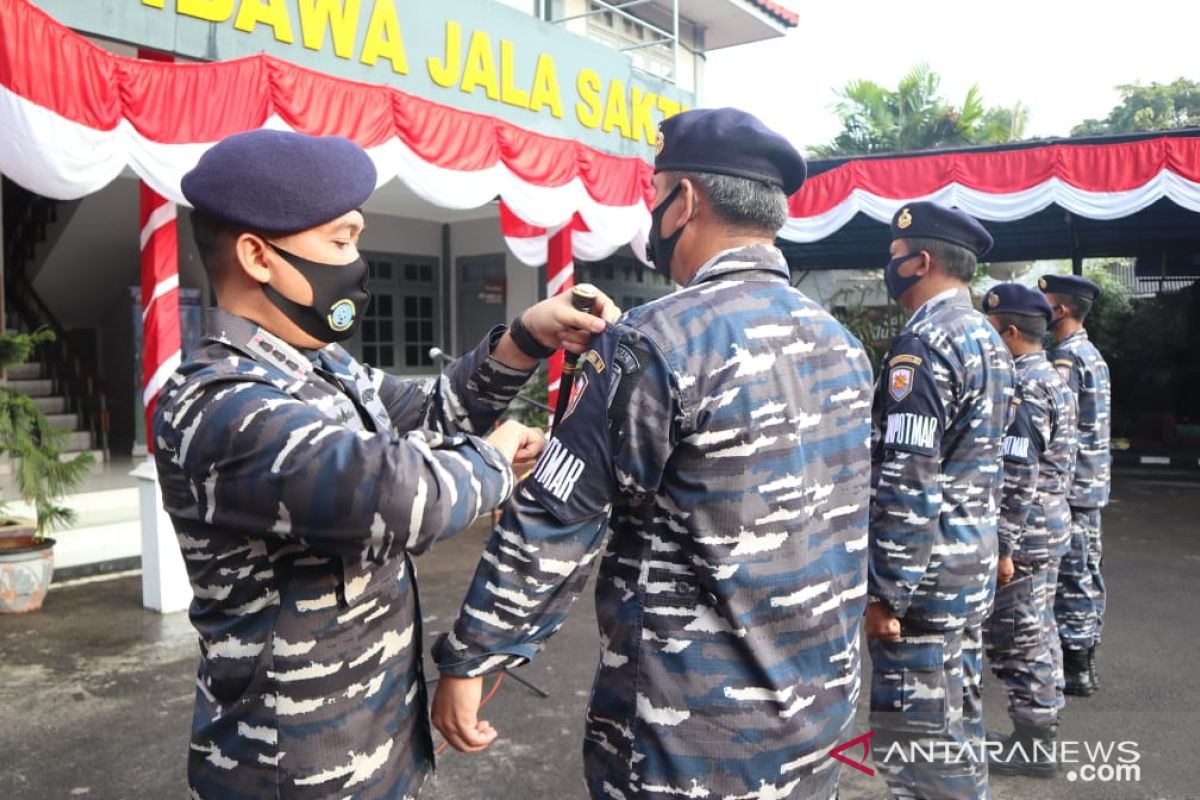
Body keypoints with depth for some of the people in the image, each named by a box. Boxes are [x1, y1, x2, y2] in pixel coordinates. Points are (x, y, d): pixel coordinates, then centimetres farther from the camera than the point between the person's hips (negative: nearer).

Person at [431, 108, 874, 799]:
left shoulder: (657, 342, -20)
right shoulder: (842, 343, 3)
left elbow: (554, 525, -18)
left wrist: (468, 661, -8)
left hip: (693, 736, -7)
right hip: (822, 706, 7)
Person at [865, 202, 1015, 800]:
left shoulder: (924, 343, -18)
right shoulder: (987, 338, 13)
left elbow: (907, 482, -23)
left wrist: (886, 592, -19)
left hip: (925, 567, -10)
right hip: (973, 560, 10)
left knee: (915, 737, 1)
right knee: (955, 718, 21)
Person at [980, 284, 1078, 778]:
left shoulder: (1022, 385, -19)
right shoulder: (1051, 378, 13)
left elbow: (1017, 475, -24)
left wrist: (1003, 546, -21)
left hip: (1026, 531, -10)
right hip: (1049, 524, 10)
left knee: (1019, 637, 1)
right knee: (1036, 633, 18)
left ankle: (1031, 746, 13)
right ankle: (1039, 735, 30)